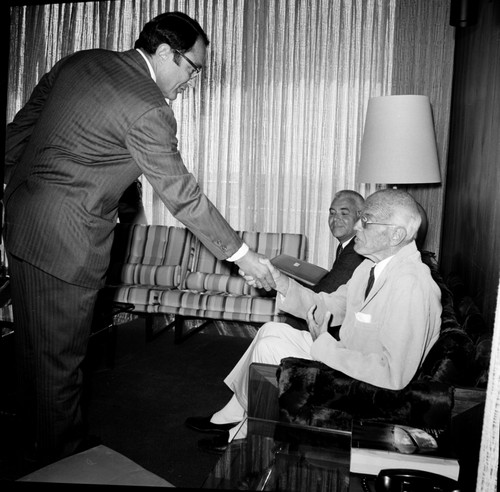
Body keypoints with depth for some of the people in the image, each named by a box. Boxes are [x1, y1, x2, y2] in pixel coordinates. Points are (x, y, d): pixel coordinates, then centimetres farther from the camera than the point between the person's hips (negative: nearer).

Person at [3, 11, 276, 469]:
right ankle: (61, 461, 26)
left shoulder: (79, 62, 8)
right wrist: (242, 254, -6)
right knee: (60, 358, 6)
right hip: (65, 241, -9)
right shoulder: (148, 111, -18)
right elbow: (183, 195, -14)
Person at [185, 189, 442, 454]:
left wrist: (324, 345, -25)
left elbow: (394, 375, -33)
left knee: (269, 348, -11)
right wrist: (278, 281, -8)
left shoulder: (410, 286, -31)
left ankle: (244, 433, 16)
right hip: (346, 359, 9)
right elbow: (329, 306, 5)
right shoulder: (373, 265, -1)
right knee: (272, 331, 10)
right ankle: (231, 416, 23)